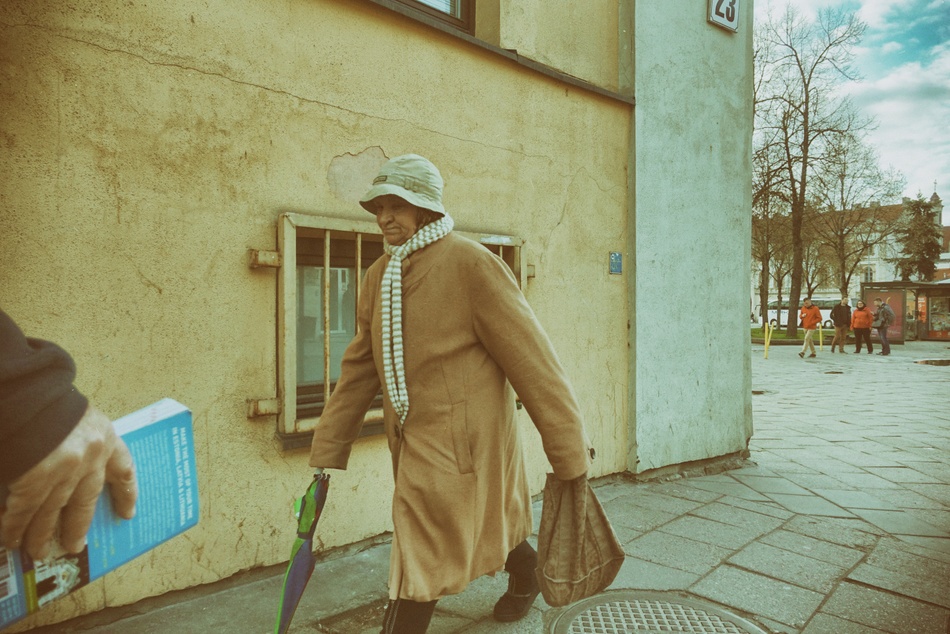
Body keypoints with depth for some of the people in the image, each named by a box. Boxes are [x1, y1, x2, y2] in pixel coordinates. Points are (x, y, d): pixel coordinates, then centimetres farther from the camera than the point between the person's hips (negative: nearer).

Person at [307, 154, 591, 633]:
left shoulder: (470, 263, -15)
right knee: (486, 527, 25)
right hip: (412, 442, 7)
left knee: (420, 565, 0)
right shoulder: (379, 275, 8)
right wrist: (326, 452, 9)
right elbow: (359, 368, 10)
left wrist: (570, 453, -15)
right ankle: (527, 571, 54)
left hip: (460, 440, -7)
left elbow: (531, 360, -16)